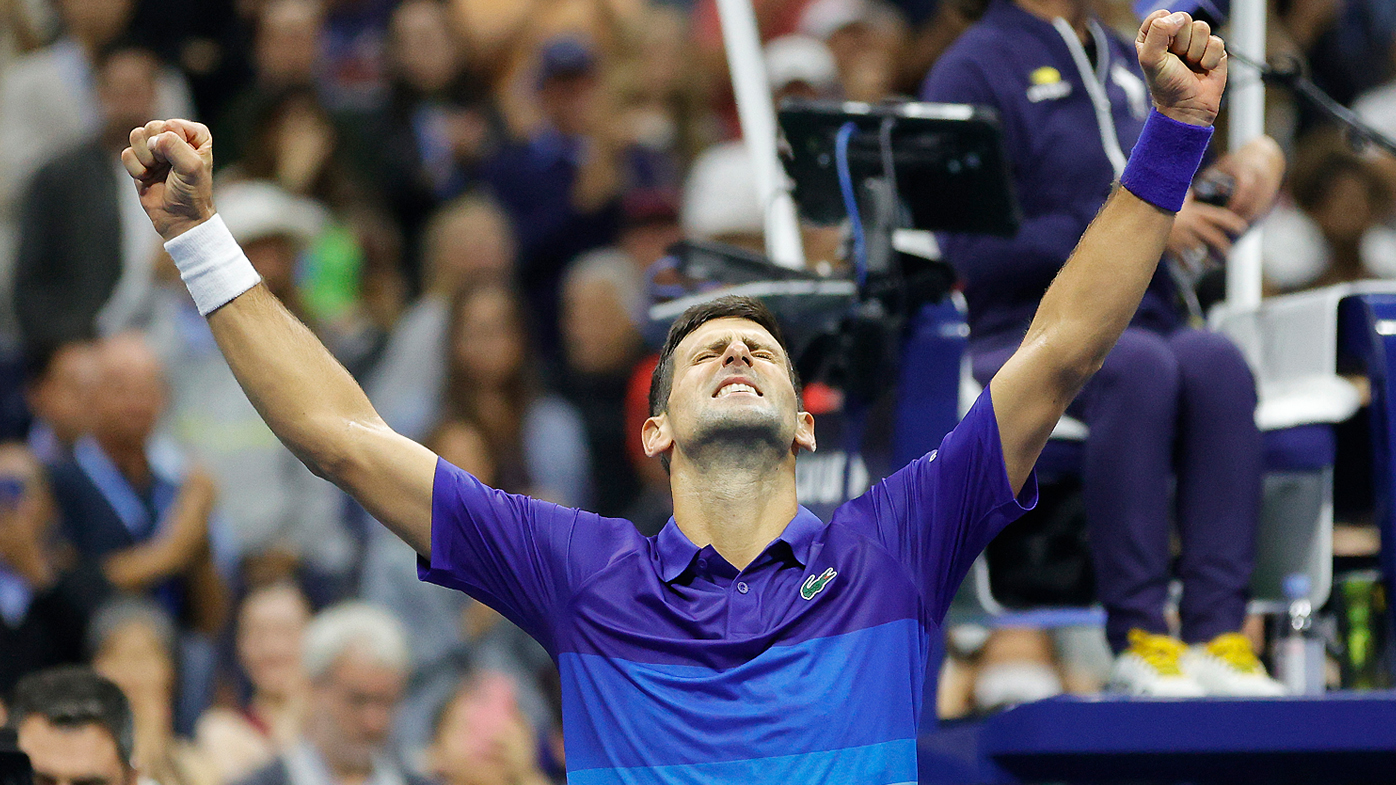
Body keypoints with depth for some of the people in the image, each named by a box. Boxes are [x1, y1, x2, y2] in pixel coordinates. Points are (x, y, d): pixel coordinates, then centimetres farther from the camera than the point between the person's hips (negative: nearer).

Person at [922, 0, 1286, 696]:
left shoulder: (1126, 65, 20)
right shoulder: (974, 72, -1)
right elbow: (978, 253, -12)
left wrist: (1249, 164, 5)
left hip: (1150, 320, 5)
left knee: (1216, 363, -31)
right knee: (1137, 365, -38)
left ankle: (1218, 635, -38)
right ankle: (1138, 640, -36)